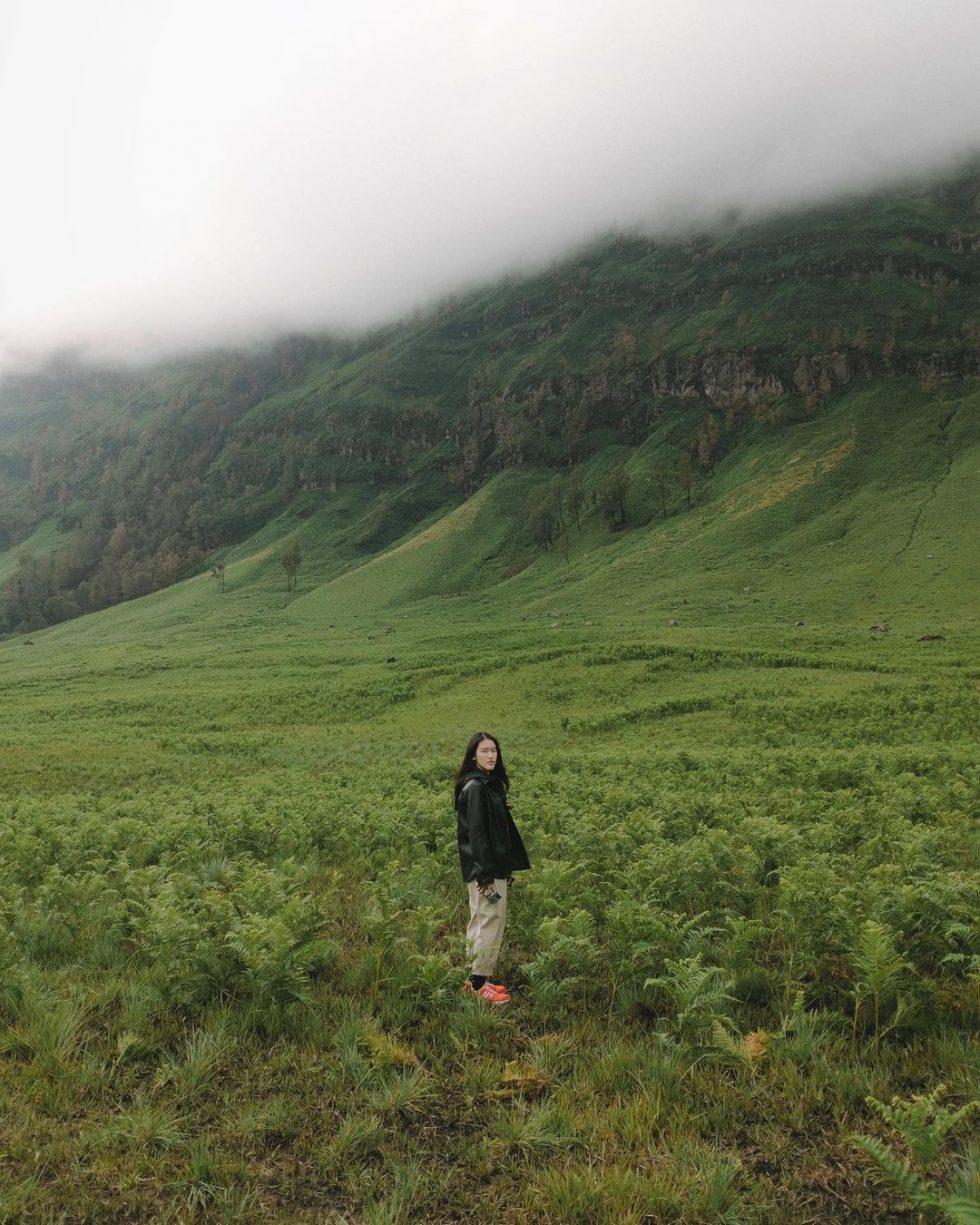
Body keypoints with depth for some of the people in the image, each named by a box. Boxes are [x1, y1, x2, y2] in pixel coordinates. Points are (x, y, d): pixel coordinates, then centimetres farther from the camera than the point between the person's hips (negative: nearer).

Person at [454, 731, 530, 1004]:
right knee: (490, 921, -3)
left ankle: (477, 977, 24)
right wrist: (485, 876, -22)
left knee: (482, 922, 15)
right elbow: (476, 833, -20)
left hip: (494, 865, 9)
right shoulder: (475, 787, -17)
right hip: (484, 869, -9)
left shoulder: (490, 784, 11)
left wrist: (506, 868, 16)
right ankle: (479, 982, 7)